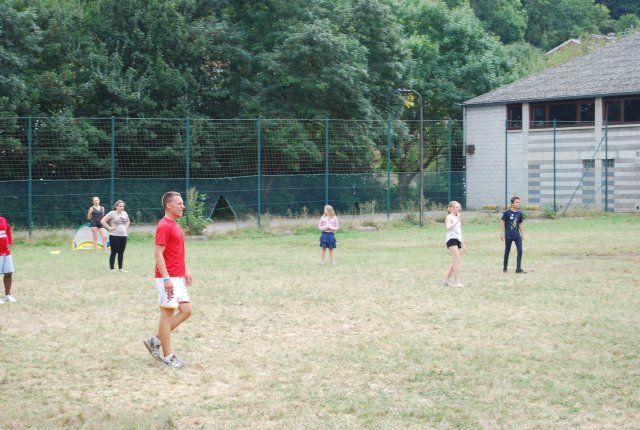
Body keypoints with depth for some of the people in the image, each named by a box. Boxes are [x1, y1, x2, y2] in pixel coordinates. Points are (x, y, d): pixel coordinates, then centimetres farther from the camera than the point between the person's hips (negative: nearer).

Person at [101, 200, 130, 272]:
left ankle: (120, 268, 17)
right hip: (114, 236, -6)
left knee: (121, 252, 9)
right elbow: (102, 221, -13)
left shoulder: (124, 213, 10)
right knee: (114, 252, -1)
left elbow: (128, 221, 31)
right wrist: (110, 227, -13)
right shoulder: (112, 213, -9)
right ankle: (112, 269, 5)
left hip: (123, 235, 6)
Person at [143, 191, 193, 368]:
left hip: (177, 278, 10)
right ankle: (167, 356, 5)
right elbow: (158, 253, -20)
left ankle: (156, 341, 16)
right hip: (168, 278, -10)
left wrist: (185, 270, 20)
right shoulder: (164, 226, -15)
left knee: (186, 311, 9)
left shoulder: (174, 225, 15)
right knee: (168, 314, -2)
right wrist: (166, 278, -23)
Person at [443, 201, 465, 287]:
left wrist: (462, 242, 23)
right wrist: (457, 221, -29)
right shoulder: (449, 217, -5)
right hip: (451, 239, -9)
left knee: (455, 261, 9)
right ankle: (457, 281, -20)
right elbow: (448, 227, -24)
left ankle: (446, 279, 19)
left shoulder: (458, 217, 21)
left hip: (458, 240, 9)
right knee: (457, 260, -17)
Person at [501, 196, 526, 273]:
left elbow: (520, 224, 13)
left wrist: (522, 234, 12)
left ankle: (518, 268, -5)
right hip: (508, 236, -3)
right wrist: (502, 233, -7)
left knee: (520, 250, -8)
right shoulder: (507, 212, -9)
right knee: (507, 251, 6)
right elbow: (503, 223, -4)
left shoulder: (519, 213, 4)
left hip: (517, 235, 3)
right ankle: (505, 268, 22)